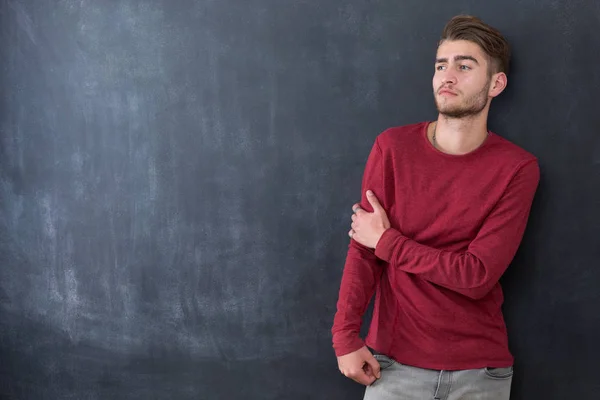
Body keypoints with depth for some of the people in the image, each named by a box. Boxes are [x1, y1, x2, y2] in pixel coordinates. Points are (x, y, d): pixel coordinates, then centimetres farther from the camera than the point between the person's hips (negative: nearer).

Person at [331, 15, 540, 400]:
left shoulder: (517, 168, -9)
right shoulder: (394, 147, -5)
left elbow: (478, 276, -15)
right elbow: (363, 249, -6)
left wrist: (388, 242, -11)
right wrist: (346, 336, -14)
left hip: (480, 368, 0)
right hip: (394, 359, 0)